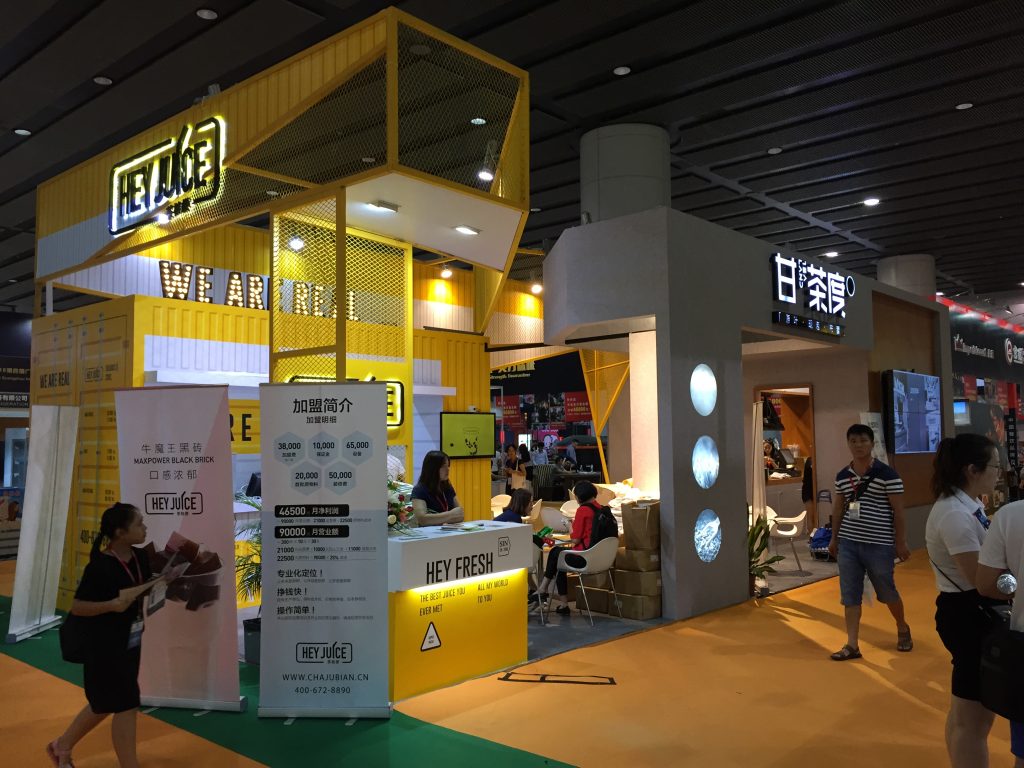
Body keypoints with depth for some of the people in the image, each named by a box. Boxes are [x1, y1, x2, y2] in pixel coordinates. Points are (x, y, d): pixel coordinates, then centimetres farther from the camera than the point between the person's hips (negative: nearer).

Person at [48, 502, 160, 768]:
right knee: (126, 706, 1)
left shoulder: (140, 557, -1)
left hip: (131, 644, 9)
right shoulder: (100, 566, -23)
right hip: (106, 647, -8)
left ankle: (62, 746, 45)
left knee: (105, 704, 23)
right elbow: (76, 607, -19)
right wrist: (113, 604, -31)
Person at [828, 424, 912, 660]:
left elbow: (898, 511, -6)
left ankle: (902, 628, 40)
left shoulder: (887, 474, -10)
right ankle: (852, 645, 11)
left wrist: (901, 542, -6)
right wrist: (834, 538, 16)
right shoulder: (842, 475, 5)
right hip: (848, 543, 4)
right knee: (850, 595, 5)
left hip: (879, 544, -4)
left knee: (887, 592, 13)